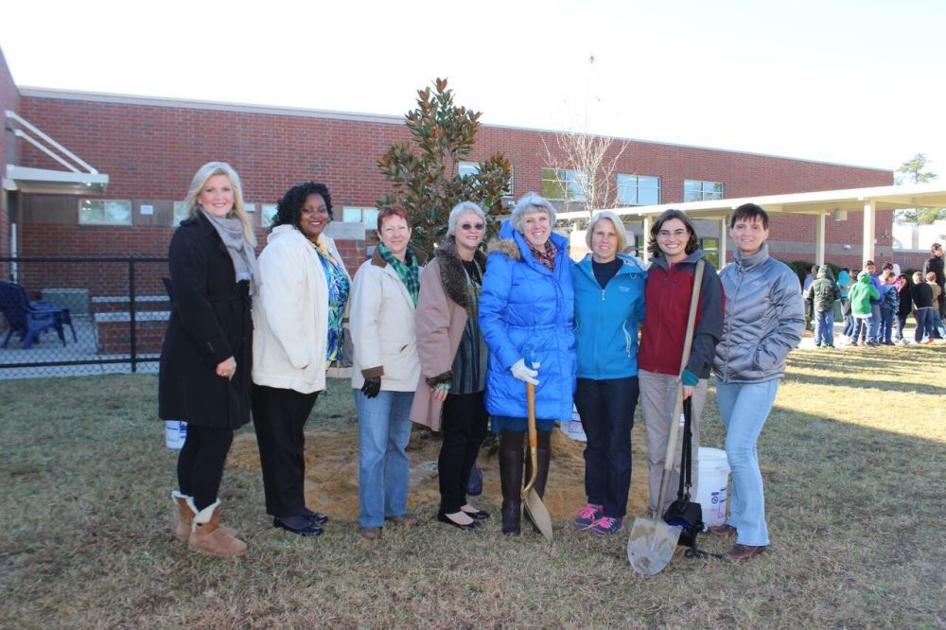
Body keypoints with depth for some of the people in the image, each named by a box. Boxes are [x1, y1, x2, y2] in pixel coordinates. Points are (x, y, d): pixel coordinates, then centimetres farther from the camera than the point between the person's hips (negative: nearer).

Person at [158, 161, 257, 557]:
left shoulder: (235, 237, 14)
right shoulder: (190, 236, -10)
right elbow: (190, 300, -19)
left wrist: (234, 352, 7)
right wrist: (220, 354, -19)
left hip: (226, 353, 8)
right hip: (200, 357, -8)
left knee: (201, 436, 15)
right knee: (216, 436, -5)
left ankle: (188, 517, 27)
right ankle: (204, 527, 9)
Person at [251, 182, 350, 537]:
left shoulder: (324, 248, 11)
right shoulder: (284, 248, -16)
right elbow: (279, 309, -24)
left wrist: (316, 358, 12)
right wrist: (300, 356, -20)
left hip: (308, 366, 8)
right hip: (282, 366, -8)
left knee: (293, 438, 18)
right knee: (282, 440, 4)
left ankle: (295, 506, 29)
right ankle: (286, 512, 17)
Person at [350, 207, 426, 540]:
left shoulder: (418, 268, 11)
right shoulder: (372, 270, -8)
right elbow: (363, 322, -14)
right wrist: (371, 369, -17)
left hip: (406, 372, 7)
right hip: (377, 374, -6)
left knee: (399, 444, 16)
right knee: (374, 448, -3)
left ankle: (396, 507, 28)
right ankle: (371, 518, 8)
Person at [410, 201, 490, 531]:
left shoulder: (484, 266, 12)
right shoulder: (439, 267, -10)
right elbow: (431, 323, -15)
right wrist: (439, 373, -19)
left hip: (481, 368, 7)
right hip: (457, 369, -7)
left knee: (476, 433, 13)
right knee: (457, 437, 2)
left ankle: (460, 499, 28)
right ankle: (449, 507, 17)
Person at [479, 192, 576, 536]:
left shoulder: (563, 259, 8)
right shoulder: (505, 259, -9)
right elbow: (488, 314, -13)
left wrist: (569, 353, 10)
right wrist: (512, 361, -19)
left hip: (554, 364, 5)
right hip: (515, 364, -4)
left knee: (543, 438, 13)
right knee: (512, 437, 8)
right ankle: (511, 508, 23)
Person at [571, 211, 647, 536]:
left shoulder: (636, 275, -2)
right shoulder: (576, 273, 1)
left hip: (621, 372, -2)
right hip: (585, 372, 2)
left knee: (617, 444, 5)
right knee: (594, 441, 15)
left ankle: (615, 511, 17)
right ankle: (595, 501, 29)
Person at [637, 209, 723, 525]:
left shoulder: (704, 272, -5)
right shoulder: (652, 271, 11)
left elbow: (709, 327, -11)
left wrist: (693, 370, -19)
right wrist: (644, 358, 9)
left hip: (686, 374, -5)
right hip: (650, 371, 5)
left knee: (683, 450, 2)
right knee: (655, 450, 11)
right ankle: (656, 514, 22)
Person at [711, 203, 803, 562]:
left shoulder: (780, 275, -8)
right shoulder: (725, 275, 8)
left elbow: (792, 328, -9)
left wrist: (756, 360, -14)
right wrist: (716, 357, 4)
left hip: (759, 378, -5)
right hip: (725, 375, 6)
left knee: (738, 450, -11)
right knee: (741, 449, 15)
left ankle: (754, 535, -1)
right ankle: (739, 518, 27)